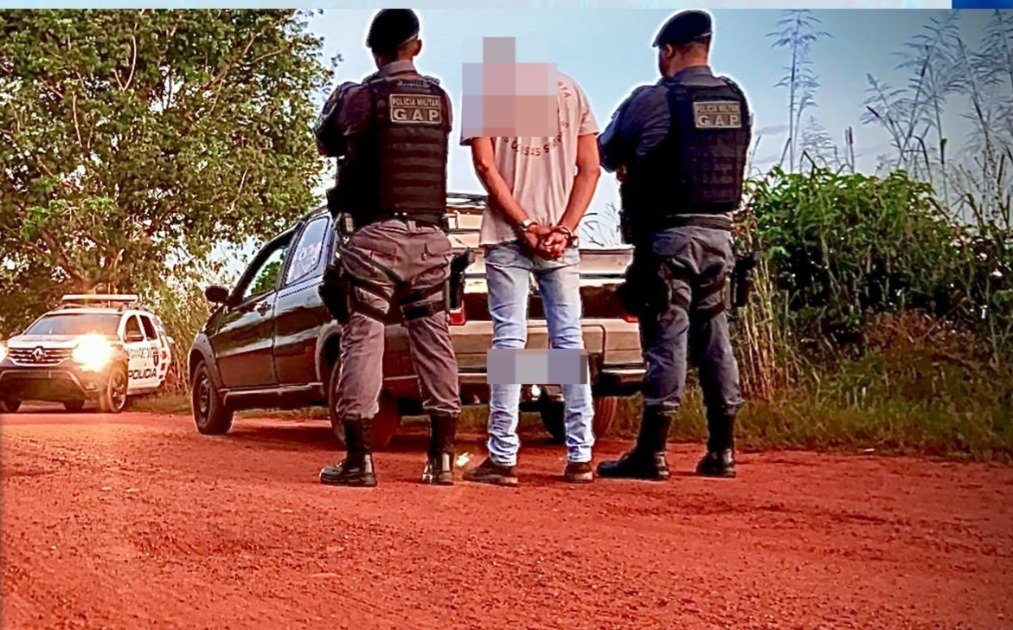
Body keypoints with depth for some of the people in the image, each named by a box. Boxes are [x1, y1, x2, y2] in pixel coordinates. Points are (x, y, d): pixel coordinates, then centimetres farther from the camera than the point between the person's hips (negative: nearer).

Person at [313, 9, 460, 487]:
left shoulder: (363, 96, -5)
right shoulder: (439, 99, 7)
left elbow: (327, 144, 7)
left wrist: (335, 103, 27)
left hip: (377, 233, -4)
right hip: (430, 236, 4)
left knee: (362, 338, -2)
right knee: (434, 338, 7)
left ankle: (358, 458, -5)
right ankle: (442, 457, 8)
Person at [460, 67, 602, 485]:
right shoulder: (571, 90, 11)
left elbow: (486, 165, -7)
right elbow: (589, 168, 4)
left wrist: (525, 225, -8)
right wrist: (563, 229, -3)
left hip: (506, 235, -2)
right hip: (561, 238, 3)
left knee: (508, 340, -3)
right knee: (569, 341, 4)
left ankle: (503, 459, -5)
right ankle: (580, 458, 4)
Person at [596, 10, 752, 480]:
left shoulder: (652, 100, -9)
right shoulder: (737, 102, 9)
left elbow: (606, 153, 2)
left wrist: (631, 165, 25)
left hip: (668, 235, -6)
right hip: (719, 233, 6)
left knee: (666, 340, -5)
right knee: (715, 342, 11)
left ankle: (651, 454, -3)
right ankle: (722, 452, 15)